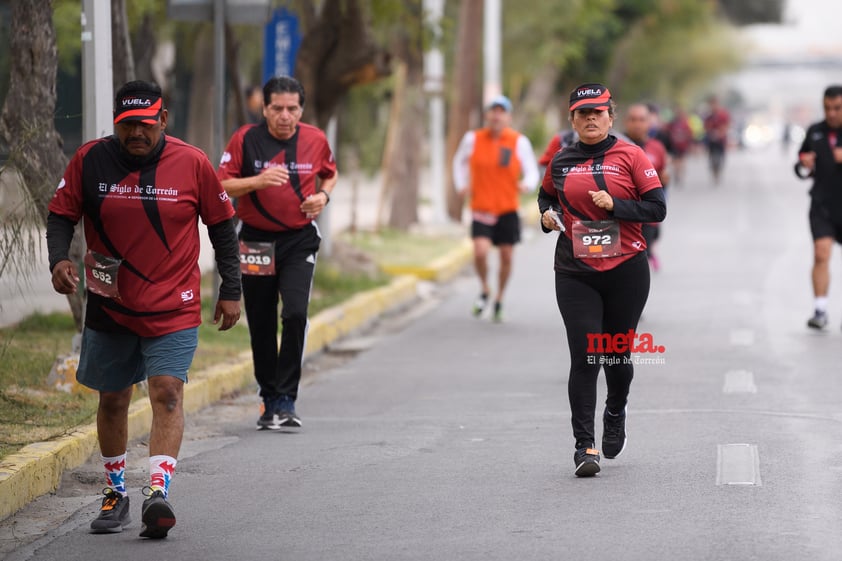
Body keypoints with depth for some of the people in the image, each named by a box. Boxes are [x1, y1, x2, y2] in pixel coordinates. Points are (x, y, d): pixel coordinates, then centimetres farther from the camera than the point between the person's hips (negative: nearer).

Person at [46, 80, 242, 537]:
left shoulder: (192, 163, -5)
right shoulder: (90, 160, -3)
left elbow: (221, 225, 5)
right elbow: (61, 215, 4)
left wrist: (230, 291, 5)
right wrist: (59, 260, -16)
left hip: (173, 310, -2)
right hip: (109, 307, 2)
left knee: (167, 392, -18)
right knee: (112, 398, 12)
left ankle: (158, 493, -28)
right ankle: (115, 492, 29)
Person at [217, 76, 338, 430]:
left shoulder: (315, 140, 1)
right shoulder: (246, 139, -6)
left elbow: (330, 175, 20)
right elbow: (221, 186, -8)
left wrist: (323, 196, -2)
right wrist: (259, 181, -23)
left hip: (300, 241, 0)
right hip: (256, 241, 0)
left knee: (295, 313, -18)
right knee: (261, 324, 6)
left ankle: (286, 400, -12)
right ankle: (270, 400, 21)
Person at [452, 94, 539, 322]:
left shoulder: (519, 142, -2)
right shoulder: (472, 139, 1)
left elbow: (532, 171, 1)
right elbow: (459, 161, 20)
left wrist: (527, 184, -21)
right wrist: (461, 185, 7)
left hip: (508, 210, 1)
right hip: (481, 209, -1)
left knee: (506, 257, 5)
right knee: (480, 252, -18)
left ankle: (499, 299, 26)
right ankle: (485, 290, 11)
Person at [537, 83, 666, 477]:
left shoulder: (630, 156, -1)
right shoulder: (561, 162, 7)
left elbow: (657, 208, -4)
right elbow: (546, 196, 26)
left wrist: (615, 205, -17)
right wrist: (547, 215, 4)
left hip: (626, 270, -1)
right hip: (576, 273, 1)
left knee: (617, 355, 11)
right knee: (583, 358, -8)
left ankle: (615, 414, 42)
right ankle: (584, 445, -6)